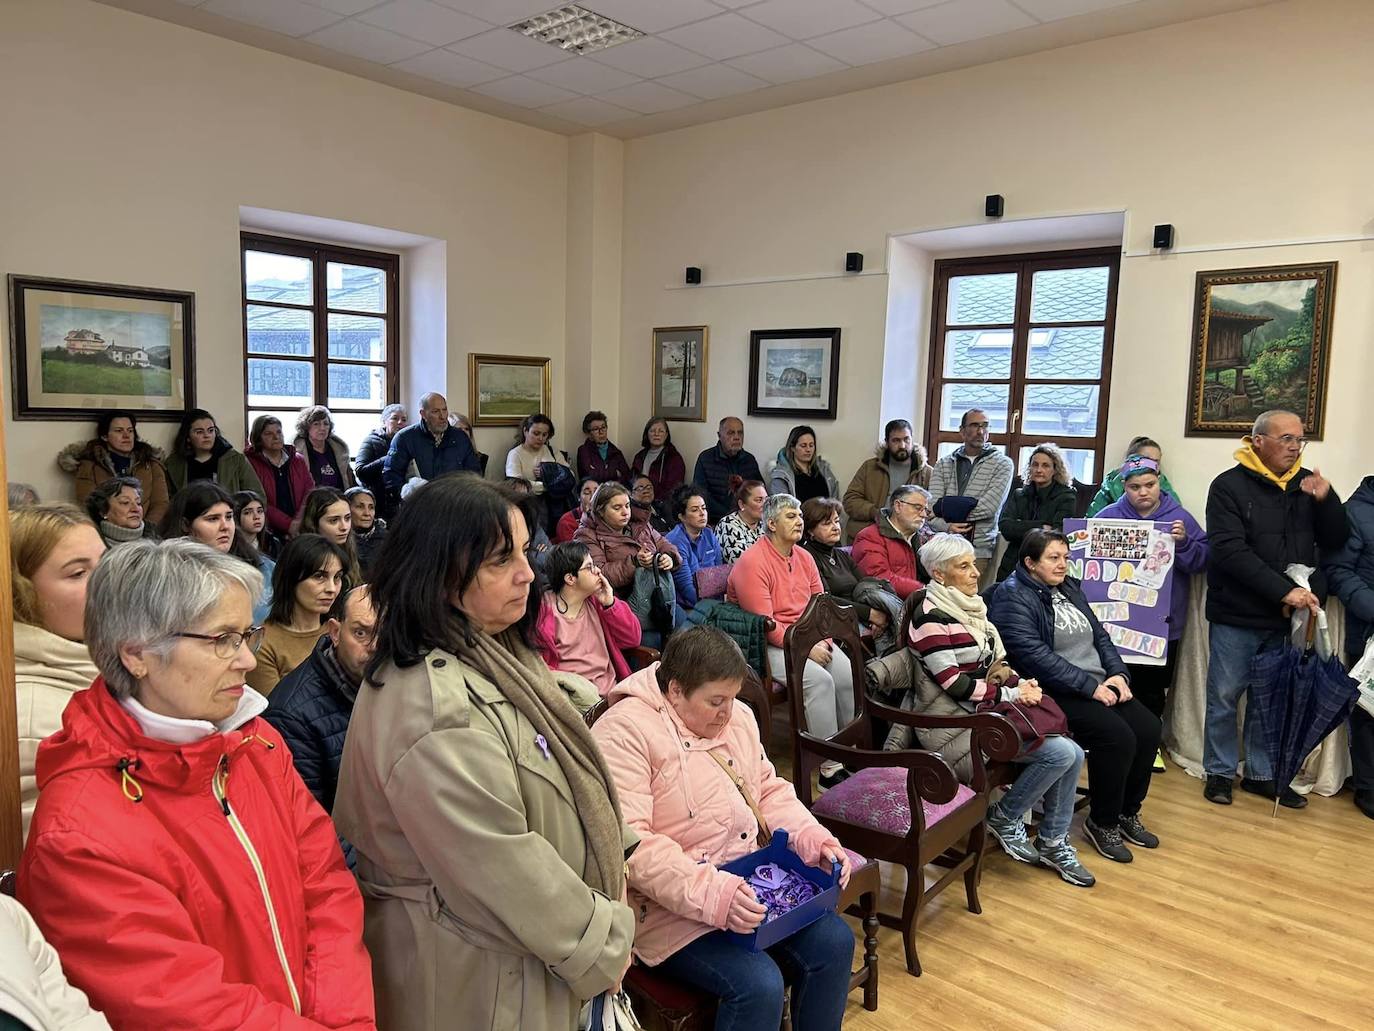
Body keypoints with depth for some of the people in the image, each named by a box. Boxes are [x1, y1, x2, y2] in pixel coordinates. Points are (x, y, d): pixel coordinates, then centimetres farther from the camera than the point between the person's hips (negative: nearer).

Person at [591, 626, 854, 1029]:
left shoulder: (736, 716, 7)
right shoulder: (624, 732, -19)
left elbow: (769, 791, 16)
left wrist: (813, 839, -3)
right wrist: (710, 894, -34)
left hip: (747, 881, 8)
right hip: (672, 905, -7)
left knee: (834, 941, -6)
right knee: (759, 985, -22)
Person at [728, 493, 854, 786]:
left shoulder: (804, 557, 10)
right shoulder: (752, 562, -14)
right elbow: (763, 623, -19)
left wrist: (823, 638, -5)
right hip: (768, 644, -7)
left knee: (849, 674, -15)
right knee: (819, 679, -28)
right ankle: (830, 767, -17)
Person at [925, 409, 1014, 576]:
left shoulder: (1002, 464, 6)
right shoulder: (943, 464, 13)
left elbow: (989, 507, -7)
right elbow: (932, 508, 3)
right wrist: (947, 526, -18)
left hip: (979, 546, -2)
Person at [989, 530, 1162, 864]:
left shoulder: (1068, 588, 17)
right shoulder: (1012, 597, -11)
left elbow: (1099, 635, 18)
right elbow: (1035, 655, -21)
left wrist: (1118, 673, 0)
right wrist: (1090, 686, -21)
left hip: (1099, 683, 8)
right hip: (1055, 694, -8)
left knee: (1148, 728, -9)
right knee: (1116, 736, -24)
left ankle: (1127, 812, 11)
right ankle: (1102, 823, -3)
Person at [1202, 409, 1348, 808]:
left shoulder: (1307, 484, 7)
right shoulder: (1229, 486, -8)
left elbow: (1336, 543, 8)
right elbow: (1230, 551, -17)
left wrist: (1326, 500, -10)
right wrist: (1284, 591, -22)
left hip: (1285, 618, 4)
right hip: (1236, 616, -4)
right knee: (1225, 697, 5)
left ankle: (1262, 774, 26)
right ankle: (1219, 772, 19)